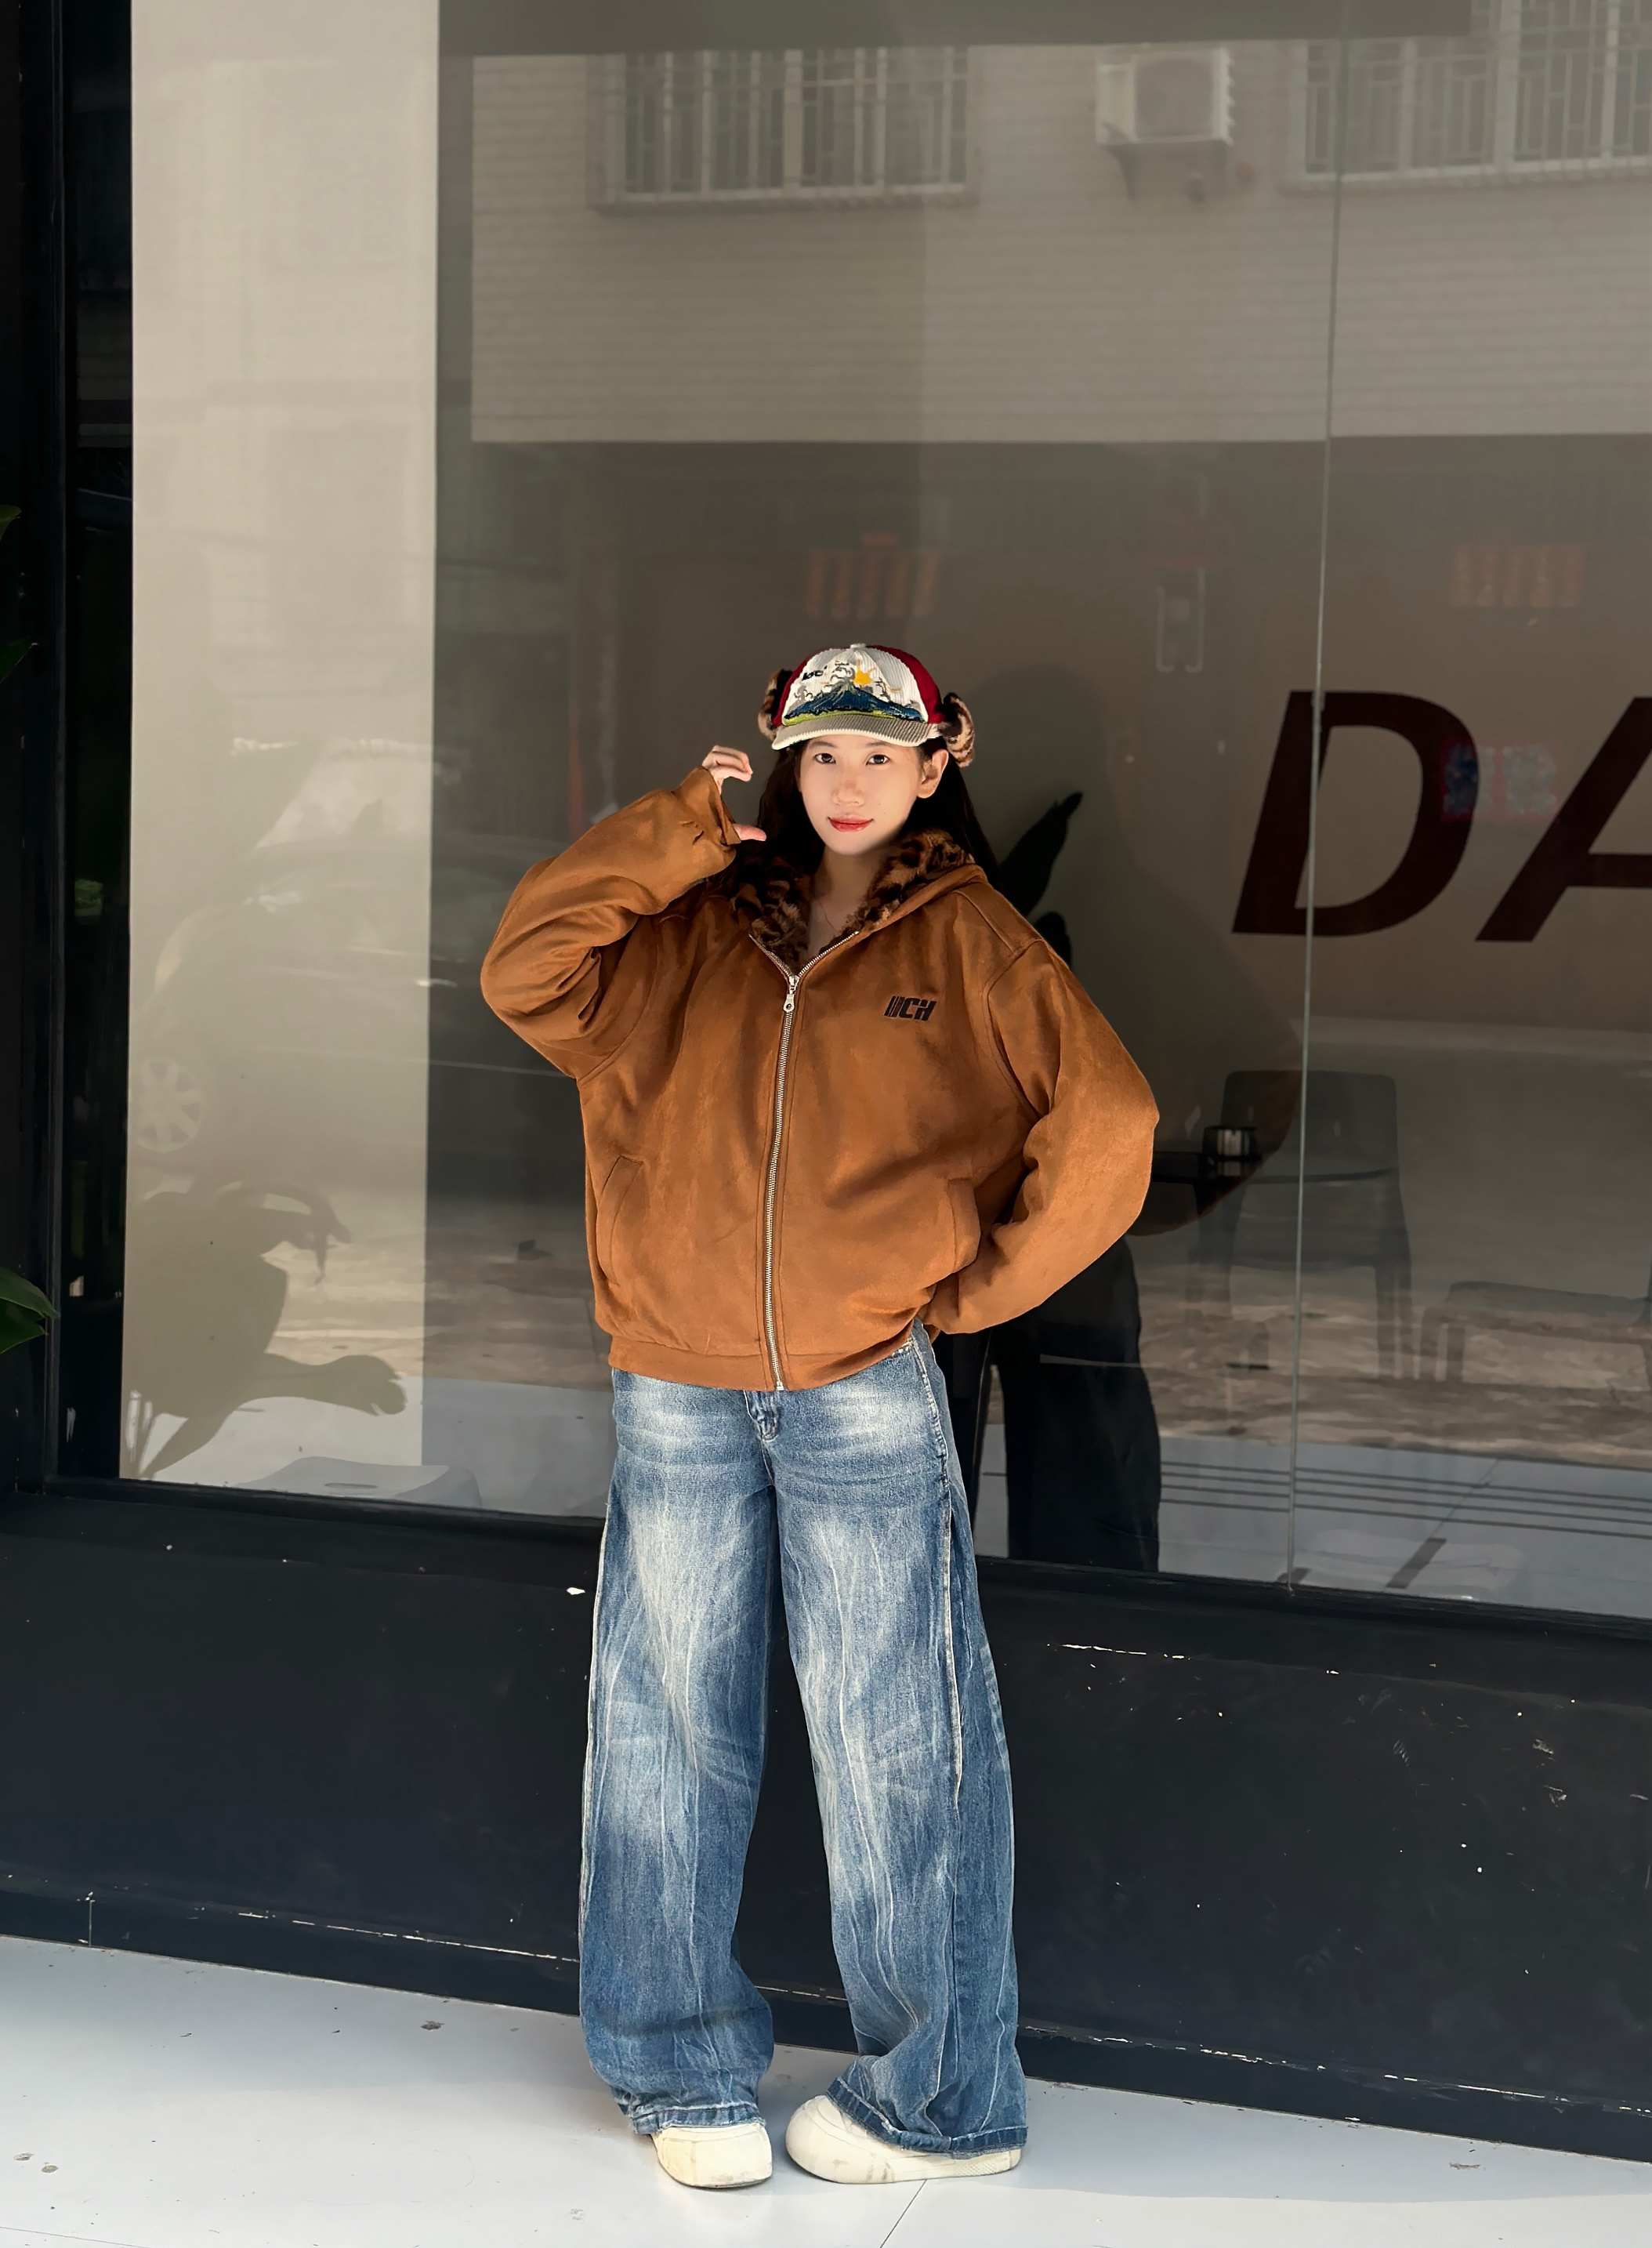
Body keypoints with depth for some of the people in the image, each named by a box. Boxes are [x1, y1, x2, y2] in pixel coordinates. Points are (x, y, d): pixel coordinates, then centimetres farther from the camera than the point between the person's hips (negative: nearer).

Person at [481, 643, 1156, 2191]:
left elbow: (1105, 1124, 0)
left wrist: (985, 1286, 0)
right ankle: (682, 2069, 22)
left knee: (895, 1745, 1)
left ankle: (940, 2095, 13)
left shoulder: (968, 942, 5)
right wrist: (689, 826, -4)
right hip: (673, 1398, 2)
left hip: (869, 1396, -2)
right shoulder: (688, 931, 10)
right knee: (669, 1728, 8)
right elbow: (523, 975, -4)